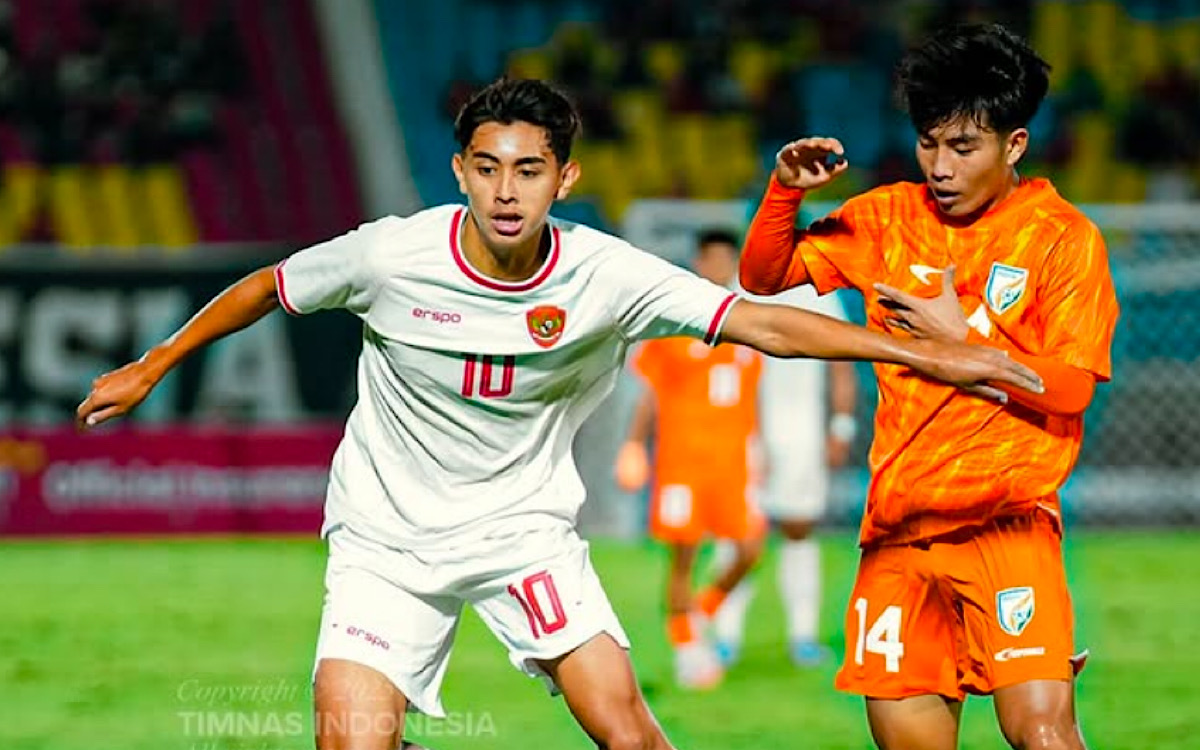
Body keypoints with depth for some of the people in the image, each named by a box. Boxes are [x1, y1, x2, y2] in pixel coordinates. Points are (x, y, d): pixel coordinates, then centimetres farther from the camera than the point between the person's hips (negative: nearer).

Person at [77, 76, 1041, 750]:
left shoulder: (604, 275, -16)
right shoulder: (390, 256, -17)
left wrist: (924, 353, -19)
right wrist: (149, 368, 10)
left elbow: (759, 322, -15)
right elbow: (270, 286, 1)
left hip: (526, 526, 1)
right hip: (388, 535, -1)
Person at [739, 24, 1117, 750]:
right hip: (898, 526, 5)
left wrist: (960, 335, -11)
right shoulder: (887, 218, 10)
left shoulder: (1062, 237, -4)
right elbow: (763, 277, 15)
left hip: (1006, 519, -5)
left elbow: (1070, 389, -10)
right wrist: (785, 192, -2)